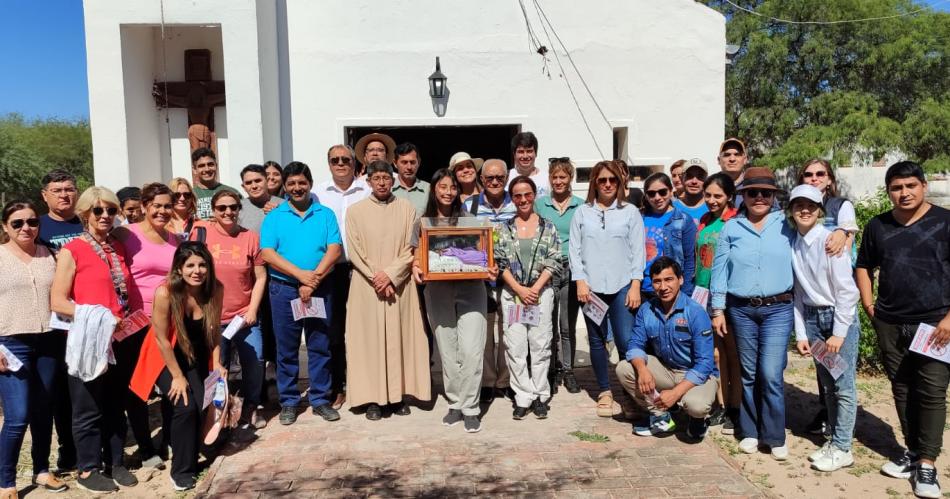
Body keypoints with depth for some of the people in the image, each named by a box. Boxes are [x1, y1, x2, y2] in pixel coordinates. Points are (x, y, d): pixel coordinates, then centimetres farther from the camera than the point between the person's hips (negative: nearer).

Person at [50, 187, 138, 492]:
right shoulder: (72, 250, -7)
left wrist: (128, 319, 7)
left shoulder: (118, 249, 11)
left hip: (119, 339, 6)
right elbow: (57, 301, -12)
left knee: (116, 406, 14)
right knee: (88, 410, 5)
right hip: (88, 340, -6)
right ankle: (88, 470, 18)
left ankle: (115, 462, 26)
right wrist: (92, 317, -20)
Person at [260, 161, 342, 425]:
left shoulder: (325, 214, 6)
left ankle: (321, 400, 17)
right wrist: (300, 274, -17)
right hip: (284, 289, 0)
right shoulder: (273, 217, 5)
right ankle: (288, 402, 18)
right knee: (286, 348, 7)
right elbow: (267, 254, -6)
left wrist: (313, 280, -15)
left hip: (320, 289, 1)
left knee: (320, 346, 6)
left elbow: (334, 250, -4)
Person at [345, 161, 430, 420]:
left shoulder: (407, 209, 5)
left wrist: (390, 274, -12)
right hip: (367, 287, -1)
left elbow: (412, 249, 0)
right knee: (369, 339, 0)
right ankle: (373, 398, 7)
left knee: (399, 338, 4)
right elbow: (354, 252, -2)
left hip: (400, 286, 1)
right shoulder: (355, 211, 3)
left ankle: (399, 394, 13)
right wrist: (376, 279, -11)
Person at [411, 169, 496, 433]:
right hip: (438, 292, 2)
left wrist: (490, 269, -15)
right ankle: (455, 404, 21)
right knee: (447, 352, 7)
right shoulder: (423, 223, 9)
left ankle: (470, 408, 4)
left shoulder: (468, 218, 6)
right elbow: (417, 258, 9)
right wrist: (415, 269, -13)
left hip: (470, 289, -1)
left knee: (470, 350, -8)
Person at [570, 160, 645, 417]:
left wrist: (635, 286, -4)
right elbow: (575, 249, 6)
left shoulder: (630, 211, 6)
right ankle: (604, 391, 21)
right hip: (591, 287, 1)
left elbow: (638, 250, 3)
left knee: (627, 341, -9)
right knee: (597, 341, 7)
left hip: (622, 287, -1)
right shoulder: (582, 212, 8)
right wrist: (580, 282, -4)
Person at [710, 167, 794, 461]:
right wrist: (718, 310, 2)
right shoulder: (731, 228, 5)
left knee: (771, 374, -7)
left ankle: (775, 437, 9)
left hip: (778, 309, -2)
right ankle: (750, 432, 23)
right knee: (749, 374, 11)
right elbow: (719, 269, 5)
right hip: (741, 310, 2)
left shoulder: (786, 225, 3)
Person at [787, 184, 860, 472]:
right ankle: (834, 439, 25)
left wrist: (839, 333, -15)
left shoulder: (830, 240, -13)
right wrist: (801, 334, 4)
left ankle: (842, 449, 9)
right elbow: (799, 292, 8)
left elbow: (847, 290, -14)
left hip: (840, 316, -5)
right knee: (827, 386, 13)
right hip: (812, 318, 5)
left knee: (843, 386, -1)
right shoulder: (793, 245, 4)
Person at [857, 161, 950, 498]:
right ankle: (912, 452, 25)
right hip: (890, 325, 4)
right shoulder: (877, 226, 7)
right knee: (902, 390, 11)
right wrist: (869, 307, 7)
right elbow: (864, 267, 18)